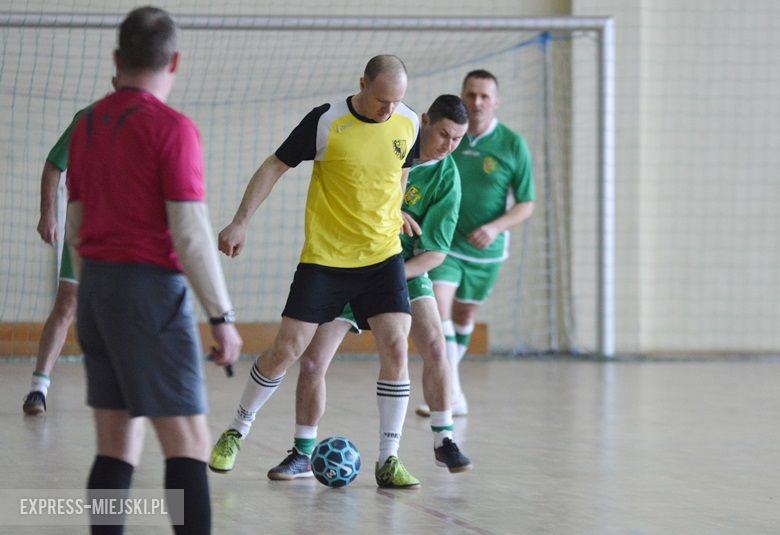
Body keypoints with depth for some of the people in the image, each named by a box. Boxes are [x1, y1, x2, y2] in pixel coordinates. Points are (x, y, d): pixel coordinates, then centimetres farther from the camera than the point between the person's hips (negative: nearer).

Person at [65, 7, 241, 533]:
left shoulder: (88, 125, 11)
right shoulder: (171, 128, -10)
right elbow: (190, 232, -14)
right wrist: (222, 316, -10)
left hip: (96, 289, 7)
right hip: (151, 288, -7)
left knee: (117, 445, 9)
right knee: (189, 441, -7)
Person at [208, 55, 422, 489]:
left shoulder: (409, 123, -2)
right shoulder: (326, 122, -13)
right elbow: (275, 166, -5)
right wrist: (241, 222, -9)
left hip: (383, 256, 3)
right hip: (324, 256, -2)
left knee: (396, 346, -12)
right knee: (287, 349, -2)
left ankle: (389, 461, -4)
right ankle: (236, 432, 20)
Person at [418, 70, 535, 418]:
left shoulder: (513, 145, -7)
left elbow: (526, 204, -3)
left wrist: (496, 227, -19)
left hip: (485, 249, 1)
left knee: (464, 317, 15)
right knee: (437, 309, -20)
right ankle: (453, 395, -22)